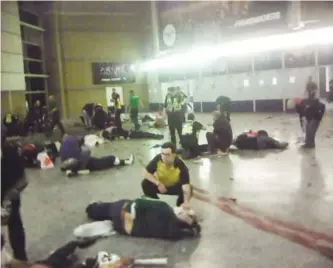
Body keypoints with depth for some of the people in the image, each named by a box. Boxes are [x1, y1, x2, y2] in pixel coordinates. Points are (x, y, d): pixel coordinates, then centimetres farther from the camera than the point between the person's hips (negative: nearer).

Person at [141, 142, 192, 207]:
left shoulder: (181, 166, -35)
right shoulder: (158, 159, -29)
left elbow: (186, 185, -41)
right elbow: (145, 173, -22)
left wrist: (186, 203, -55)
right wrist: (158, 183, -32)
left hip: (175, 186, -1)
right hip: (160, 185, 2)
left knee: (189, 189, -31)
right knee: (145, 184, -25)